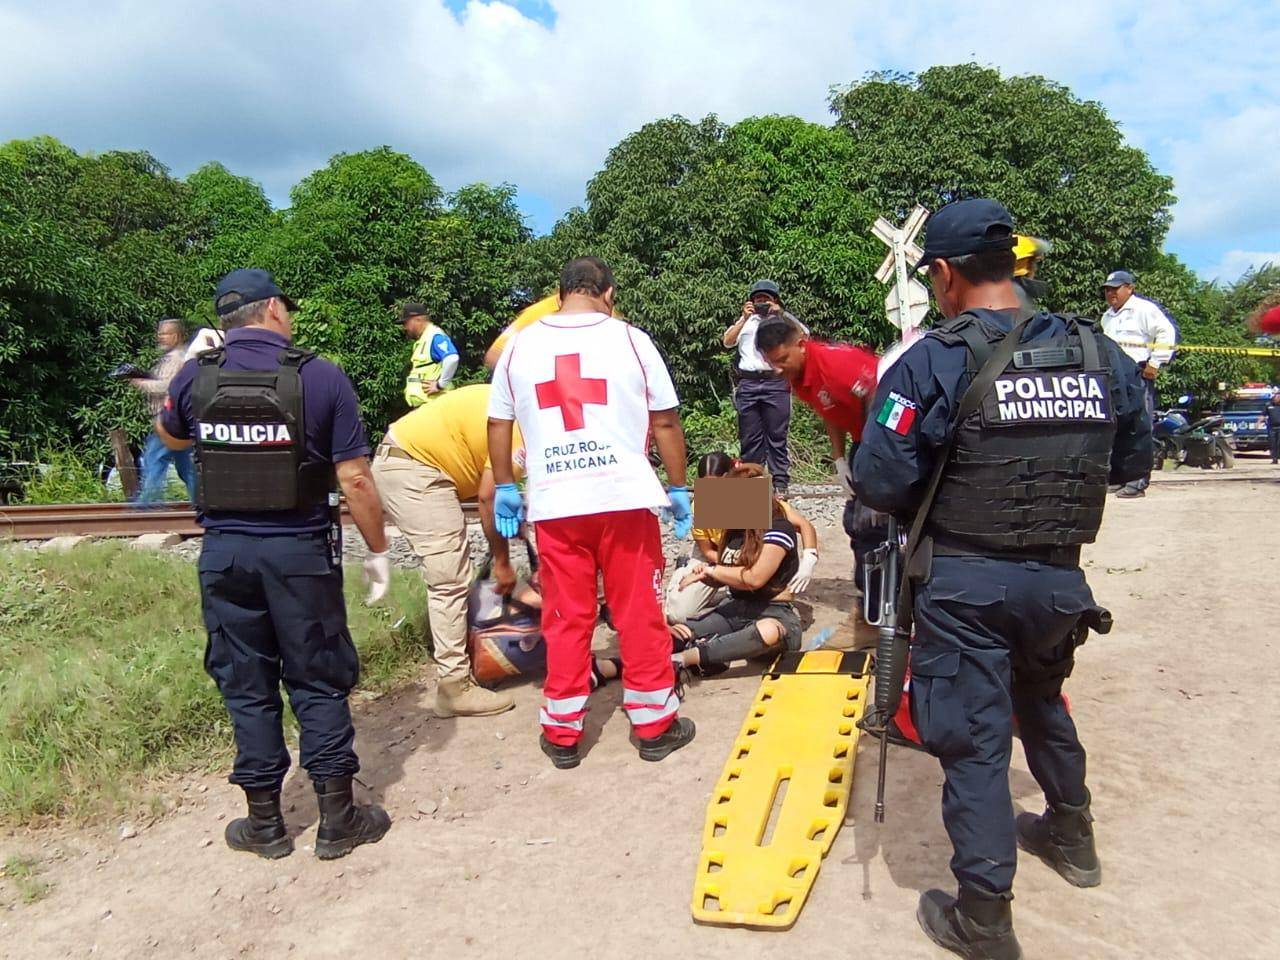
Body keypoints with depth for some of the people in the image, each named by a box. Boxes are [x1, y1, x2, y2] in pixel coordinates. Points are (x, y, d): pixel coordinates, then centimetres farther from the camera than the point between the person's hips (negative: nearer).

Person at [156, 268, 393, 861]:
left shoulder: (194, 378, -1)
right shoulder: (320, 377, -10)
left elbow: (169, 437, 22)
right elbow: (355, 480, -11)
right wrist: (377, 551, -1)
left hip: (224, 552, 3)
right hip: (300, 552, -2)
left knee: (246, 687, 14)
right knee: (318, 684, 10)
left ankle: (264, 823, 25)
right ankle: (337, 820, 18)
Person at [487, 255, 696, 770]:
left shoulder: (519, 346, 6)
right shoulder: (629, 340, 0)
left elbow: (498, 425, 10)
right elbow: (666, 423, 1)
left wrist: (504, 488, 20)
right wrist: (679, 488, 10)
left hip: (554, 504, 2)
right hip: (625, 498, -1)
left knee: (566, 619, 11)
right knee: (640, 614, 9)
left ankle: (562, 733, 21)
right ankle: (655, 725, 21)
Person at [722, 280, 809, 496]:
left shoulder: (783, 320, 14)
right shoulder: (745, 321, 19)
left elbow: (804, 335, -3)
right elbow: (728, 342, 4)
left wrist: (781, 313, -9)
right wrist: (744, 319, -7)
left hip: (776, 383, -2)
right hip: (748, 383, 2)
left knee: (777, 437, -1)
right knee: (749, 438, 3)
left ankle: (780, 485, 0)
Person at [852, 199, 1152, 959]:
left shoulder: (937, 361, -17)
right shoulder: (1101, 355, 0)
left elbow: (878, 482, -17)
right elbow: (1132, 462, 11)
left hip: (966, 582, -5)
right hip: (1059, 576, 6)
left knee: (974, 739, 6)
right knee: (1043, 698, 29)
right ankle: (1072, 834, 50)